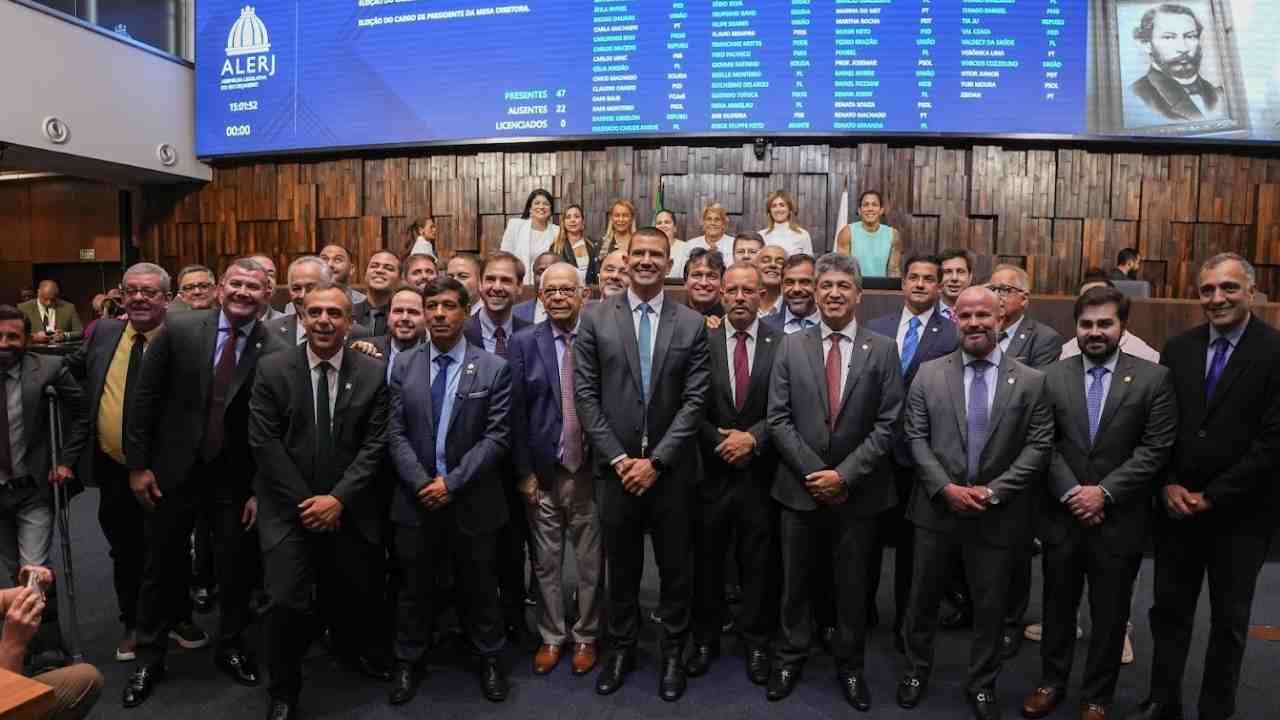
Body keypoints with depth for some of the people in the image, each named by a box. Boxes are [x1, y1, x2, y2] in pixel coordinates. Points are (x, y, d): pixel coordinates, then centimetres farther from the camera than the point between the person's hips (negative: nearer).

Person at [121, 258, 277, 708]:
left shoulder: (274, 352, -10)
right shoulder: (179, 330, -7)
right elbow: (145, 399, -3)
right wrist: (138, 464, -4)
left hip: (235, 480, 0)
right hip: (173, 472, 1)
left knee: (236, 571, 13)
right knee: (162, 569, 15)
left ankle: (231, 647, 36)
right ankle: (149, 659, 35)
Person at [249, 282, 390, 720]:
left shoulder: (373, 373, -2)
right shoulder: (272, 369, -3)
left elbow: (375, 445, -4)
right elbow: (264, 442, -6)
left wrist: (338, 498, -13)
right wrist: (305, 501, -10)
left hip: (350, 509, 1)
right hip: (288, 508, -1)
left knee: (351, 597, 13)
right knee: (286, 603, -8)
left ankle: (352, 650, 47)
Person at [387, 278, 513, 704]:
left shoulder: (494, 368, -6)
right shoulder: (403, 366, 2)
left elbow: (497, 437, -11)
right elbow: (396, 433, -1)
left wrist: (452, 481, -16)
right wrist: (420, 483, -13)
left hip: (473, 500, -2)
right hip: (416, 498, 2)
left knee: (480, 586, 14)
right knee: (415, 587, 17)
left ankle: (489, 658, 35)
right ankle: (409, 661, 37)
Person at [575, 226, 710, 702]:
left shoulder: (691, 323, 0)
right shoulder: (596, 318, 0)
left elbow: (695, 400, -5)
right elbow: (585, 394, -3)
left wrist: (656, 460, -12)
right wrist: (618, 458, -10)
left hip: (670, 469, 0)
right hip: (616, 467, 0)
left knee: (675, 567, 13)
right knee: (621, 567, 15)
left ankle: (673, 652, 32)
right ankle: (622, 648, 34)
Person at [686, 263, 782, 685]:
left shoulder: (782, 344, -3)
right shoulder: (701, 341, -1)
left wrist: (753, 437, -16)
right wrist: (721, 442, -12)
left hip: (761, 471, 0)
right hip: (712, 470, 1)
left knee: (759, 562, 11)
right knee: (707, 560, 13)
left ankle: (756, 642, 29)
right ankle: (705, 638, 31)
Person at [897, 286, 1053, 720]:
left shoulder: (1031, 381, -2)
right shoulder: (929, 374, 0)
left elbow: (1039, 446, -6)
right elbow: (916, 438, -2)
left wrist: (993, 491, -15)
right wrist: (945, 488, -13)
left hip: (998, 516, 0)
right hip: (937, 508, 1)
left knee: (990, 606, 14)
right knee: (923, 597, 15)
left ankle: (981, 685, 36)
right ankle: (917, 669, 38)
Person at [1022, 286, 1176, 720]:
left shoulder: (1154, 378, -3)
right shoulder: (1052, 377, 1)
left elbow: (1155, 449, -9)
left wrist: (1103, 491, -16)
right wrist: (1071, 493, -12)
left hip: (1119, 519, -1)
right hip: (1063, 516, 2)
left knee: (1110, 614, 12)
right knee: (1058, 605, 16)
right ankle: (1052, 681, 34)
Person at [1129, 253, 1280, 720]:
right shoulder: (1178, 349, 2)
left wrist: (1212, 497, -14)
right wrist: (1168, 485, -6)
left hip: (1239, 512, -3)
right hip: (1176, 506, 3)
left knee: (1229, 618, 14)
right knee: (1169, 609, 13)